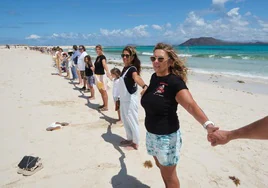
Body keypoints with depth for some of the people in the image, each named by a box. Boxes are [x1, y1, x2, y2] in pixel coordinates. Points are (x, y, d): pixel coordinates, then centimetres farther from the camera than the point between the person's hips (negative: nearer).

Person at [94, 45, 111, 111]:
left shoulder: (102, 57, -14)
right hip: (97, 75, 9)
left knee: (104, 91, -3)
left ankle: (106, 106, 3)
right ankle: (104, 104, 28)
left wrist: (107, 72, -48)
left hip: (101, 76, -9)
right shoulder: (97, 57, 12)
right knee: (101, 91, 16)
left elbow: (104, 64, -33)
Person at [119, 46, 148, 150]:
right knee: (125, 121, 21)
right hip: (123, 99, 9)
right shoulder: (125, 68, 7)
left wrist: (144, 86, -63)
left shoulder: (132, 68, -19)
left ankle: (135, 143, 20)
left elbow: (136, 77, -43)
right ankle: (130, 139, 39)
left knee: (132, 121, 3)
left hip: (130, 100, -9)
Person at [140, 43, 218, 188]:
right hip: (151, 133, 8)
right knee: (160, 165, 25)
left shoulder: (174, 82, -23)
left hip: (167, 135, -7)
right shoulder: (154, 77, 0)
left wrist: (207, 125, -50)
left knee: (169, 174, 9)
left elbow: (191, 105, -37)